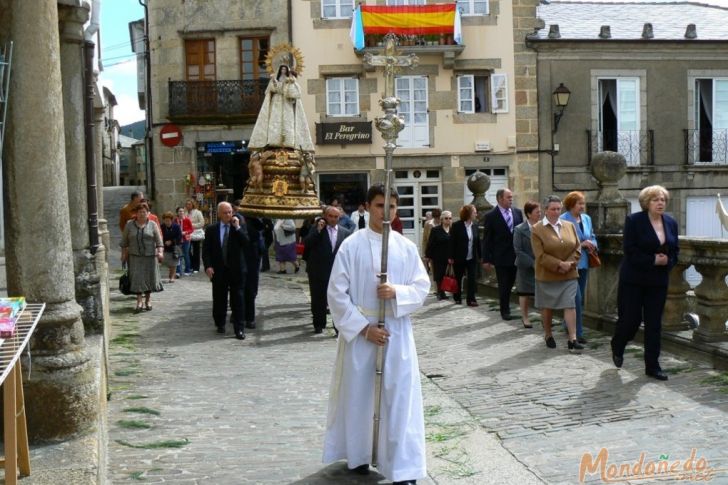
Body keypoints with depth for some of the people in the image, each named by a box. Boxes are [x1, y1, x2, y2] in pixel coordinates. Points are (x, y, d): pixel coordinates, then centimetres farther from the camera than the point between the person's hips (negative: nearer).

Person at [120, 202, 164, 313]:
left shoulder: (152, 225, 4)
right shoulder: (129, 225, 5)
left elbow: (159, 241, -1)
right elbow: (124, 242, 9)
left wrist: (160, 252, -14)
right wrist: (123, 255, 5)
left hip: (150, 256, 0)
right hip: (135, 257, 0)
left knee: (149, 278, 6)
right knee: (137, 278, -8)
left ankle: (148, 300, 22)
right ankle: (139, 302, -7)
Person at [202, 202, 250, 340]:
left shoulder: (240, 227, 4)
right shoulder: (211, 229, 4)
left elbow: (246, 243, -10)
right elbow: (206, 250, 3)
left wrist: (237, 227, -15)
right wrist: (208, 266, -9)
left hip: (236, 270, -1)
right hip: (218, 270, 1)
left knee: (238, 300, -2)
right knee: (219, 299, 10)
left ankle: (239, 328, 1)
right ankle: (220, 324, 27)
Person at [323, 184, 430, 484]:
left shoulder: (406, 247, 2)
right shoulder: (351, 245, -6)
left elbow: (422, 287, 4)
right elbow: (336, 293, -7)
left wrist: (397, 293, -17)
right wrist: (364, 328, -13)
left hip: (397, 331, 1)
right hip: (358, 330, -1)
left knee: (400, 397, -1)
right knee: (357, 393, 11)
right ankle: (358, 455, 31)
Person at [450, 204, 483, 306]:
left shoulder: (475, 225, 4)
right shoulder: (456, 226, -9)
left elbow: (478, 241, 7)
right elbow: (452, 242, -9)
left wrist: (480, 256, 5)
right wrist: (452, 257, -11)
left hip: (472, 258, 3)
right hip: (459, 258, -3)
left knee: (472, 279, -4)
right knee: (458, 278, 11)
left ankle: (471, 299, 0)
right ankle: (457, 298, 27)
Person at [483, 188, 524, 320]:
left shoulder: (518, 213, 6)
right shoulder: (491, 216, -6)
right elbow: (487, 239, -4)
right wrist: (486, 259, -7)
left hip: (517, 256, 3)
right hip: (501, 257, -3)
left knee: (510, 283, 8)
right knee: (504, 285, 4)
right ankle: (505, 310, 17)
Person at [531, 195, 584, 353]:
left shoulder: (569, 226, 6)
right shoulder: (537, 229, -7)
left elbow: (577, 249, 6)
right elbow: (540, 255, -13)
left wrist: (569, 263, -10)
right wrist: (559, 264, -17)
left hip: (569, 275, 2)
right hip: (547, 276, -2)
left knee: (570, 305, -4)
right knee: (547, 306, 10)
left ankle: (573, 340, -4)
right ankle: (548, 335, 29)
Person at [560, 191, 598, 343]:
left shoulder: (586, 218, 9)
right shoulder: (563, 220, -14)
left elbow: (592, 237, 17)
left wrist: (592, 245, -4)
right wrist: (580, 244, -20)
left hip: (584, 262, 8)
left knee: (581, 298, 14)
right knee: (577, 298, -9)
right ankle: (578, 332, -4)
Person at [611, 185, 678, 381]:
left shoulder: (671, 223, 7)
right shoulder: (633, 220, -9)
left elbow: (675, 251, 11)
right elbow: (630, 251, -15)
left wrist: (667, 261, -9)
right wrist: (653, 260, -19)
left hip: (658, 280, 5)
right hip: (633, 279, -4)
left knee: (654, 324, 5)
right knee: (631, 319, 0)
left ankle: (652, 366, 12)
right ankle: (617, 348, 30)